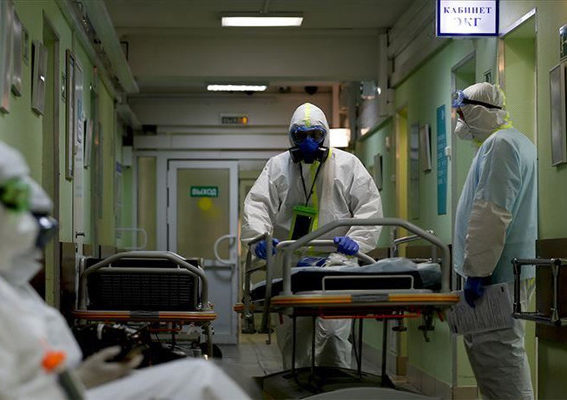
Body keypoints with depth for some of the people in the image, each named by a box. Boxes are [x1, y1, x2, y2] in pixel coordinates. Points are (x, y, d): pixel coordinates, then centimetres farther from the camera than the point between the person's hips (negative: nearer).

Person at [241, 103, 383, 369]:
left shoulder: (348, 165, 4)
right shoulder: (278, 166, 8)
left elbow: (370, 207, 0)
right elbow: (256, 204, -2)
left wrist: (356, 240, -18)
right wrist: (259, 236, -22)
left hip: (335, 266, -2)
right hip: (289, 266, 2)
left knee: (333, 333, -12)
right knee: (291, 336, 8)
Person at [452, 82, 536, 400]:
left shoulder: (499, 144, -12)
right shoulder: (522, 142, 21)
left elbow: (492, 214, -21)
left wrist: (477, 271, -20)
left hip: (497, 275, -11)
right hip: (518, 268, 11)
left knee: (495, 354, -10)